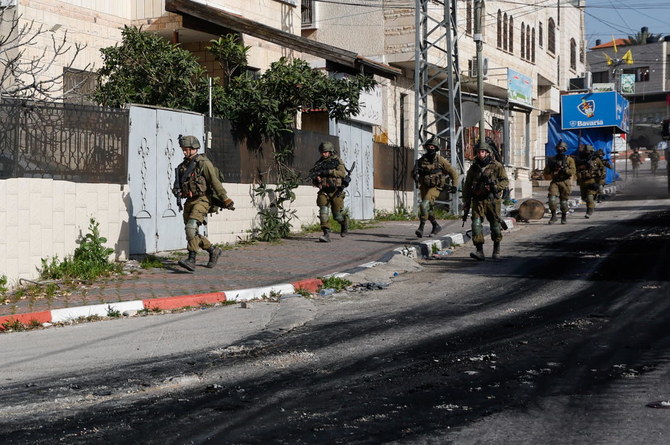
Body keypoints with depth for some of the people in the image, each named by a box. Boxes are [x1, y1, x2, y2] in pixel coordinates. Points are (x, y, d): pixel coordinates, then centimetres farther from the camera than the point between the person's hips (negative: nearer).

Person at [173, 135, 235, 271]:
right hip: (189, 201, 8)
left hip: (202, 200, -8)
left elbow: (215, 182, -13)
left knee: (191, 228, -24)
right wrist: (177, 190, -3)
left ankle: (191, 260, -29)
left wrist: (226, 200, -16)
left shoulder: (203, 163, -8)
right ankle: (213, 251, 27)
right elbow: (178, 183, 21)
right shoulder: (183, 166, 15)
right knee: (191, 233, 8)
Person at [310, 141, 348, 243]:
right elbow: (313, 174, 16)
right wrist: (316, 178, -9)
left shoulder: (337, 160, 0)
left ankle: (344, 220, 35)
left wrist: (328, 171, -21)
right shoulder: (319, 162, 11)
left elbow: (343, 173, -14)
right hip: (324, 191, 3)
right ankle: (327, 234, -19)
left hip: (335, 191, -3)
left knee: (337, 215, 0)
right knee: (323, 211, -17)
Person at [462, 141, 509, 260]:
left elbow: (505, 181, 0)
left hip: (493, 200, -2)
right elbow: (467, 186, 15)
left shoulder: (497, 166, 1)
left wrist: (495, 187, -17)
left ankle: (496, 249, 23)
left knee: (495, 225, 5)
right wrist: (466, 202, 12)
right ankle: (479, 251, -14)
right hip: (478, 200, 2)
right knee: (476, 223, -13)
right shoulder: (473, 168, 10)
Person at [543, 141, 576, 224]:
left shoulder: (569, 159, 5)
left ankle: (564, 217, 19)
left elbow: (573, 171, -7)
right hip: (554, 182, 2)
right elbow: (546, 172, 12)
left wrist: (564, 169, -21)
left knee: (563, 201, 1)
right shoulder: (552, 159, 12)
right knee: (552, 199, -15)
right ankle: (553, 216, -2)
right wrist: (553, 169, -7)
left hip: (565, 182, -2)